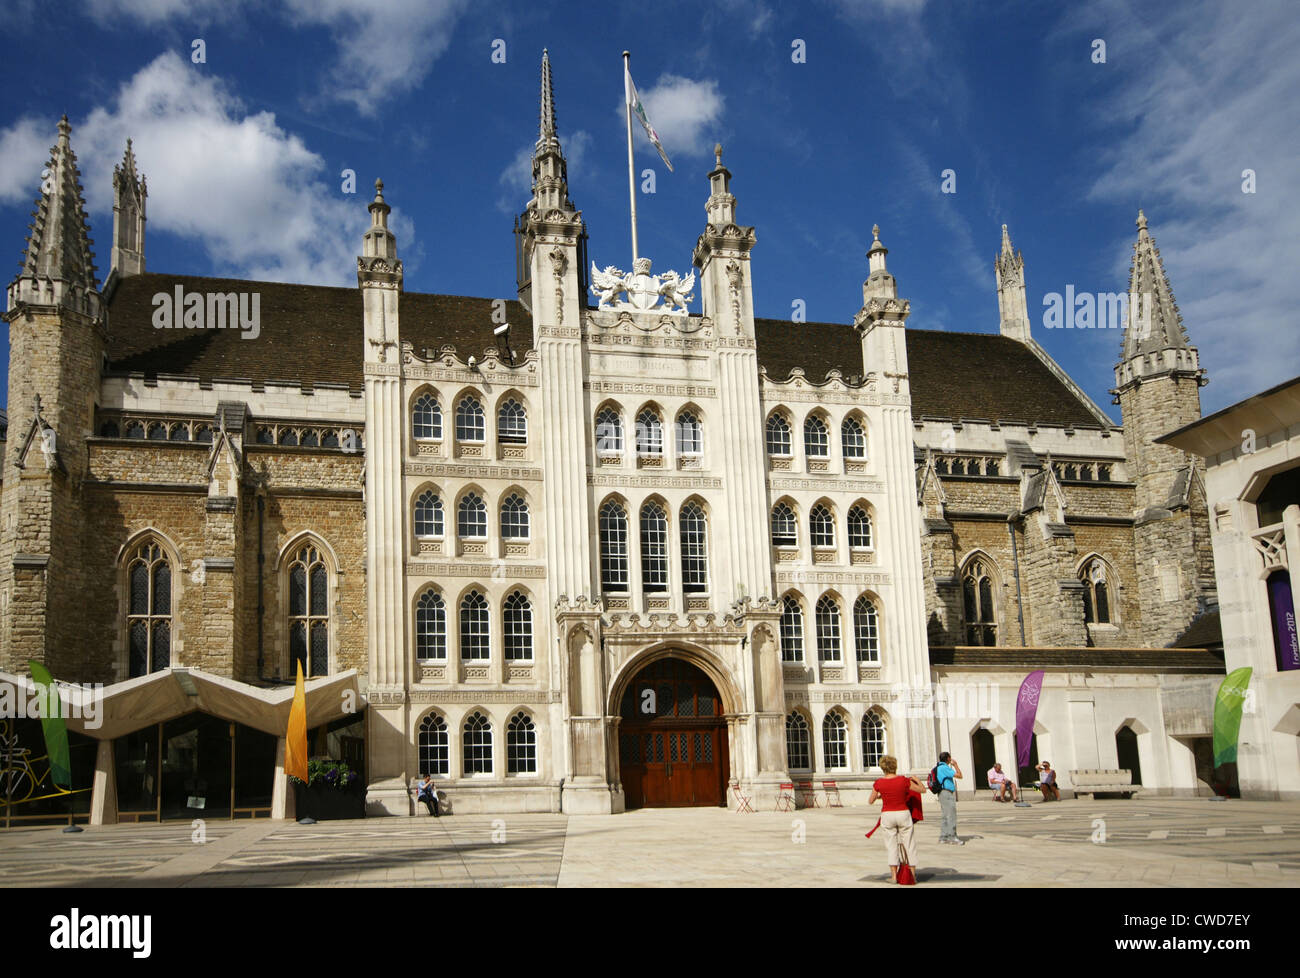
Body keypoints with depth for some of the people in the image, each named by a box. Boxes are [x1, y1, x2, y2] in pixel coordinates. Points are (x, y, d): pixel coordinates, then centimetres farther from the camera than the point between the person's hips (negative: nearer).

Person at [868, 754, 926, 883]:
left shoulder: (878, 783, -8)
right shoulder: (903, 780, -11)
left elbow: (870, 801, 3)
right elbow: (923, 790, 0)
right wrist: (916, 779, 17)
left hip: (887, 815, 1)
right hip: (903, 814, 0)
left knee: (891, 845, 9)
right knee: (908, 844, 11)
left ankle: (894, 875, 7)